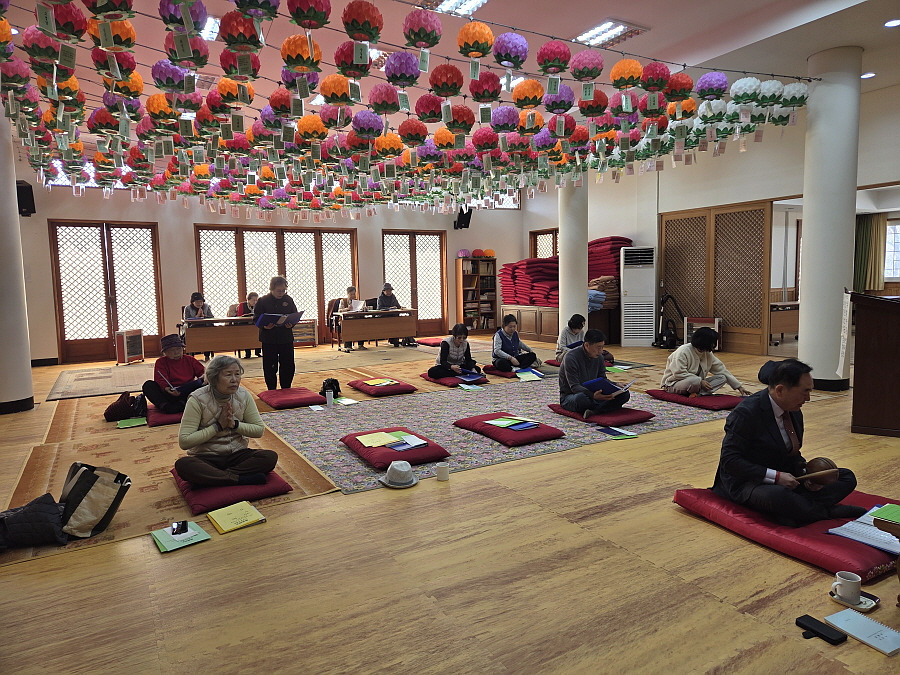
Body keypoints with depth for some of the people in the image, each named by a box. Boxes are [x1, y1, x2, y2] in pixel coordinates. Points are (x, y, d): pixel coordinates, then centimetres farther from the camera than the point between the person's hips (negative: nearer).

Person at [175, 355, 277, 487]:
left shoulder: (244, 396, -2)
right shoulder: (197, 400, -13)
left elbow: (259, 430, 2)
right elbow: (184, 441, -17)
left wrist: (234, 424, -14)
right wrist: (218, 426, -18)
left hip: (238, 454, 3)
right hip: (206, 458, -3)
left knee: (271, 457, -24)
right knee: (182, 465, -35)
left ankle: (211, 478, -24)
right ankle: (240, 479, -28)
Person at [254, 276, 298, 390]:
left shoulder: (288, 300, 5)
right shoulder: (263, 301, -4)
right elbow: (256, 319, -3)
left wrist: (291, 324, -10)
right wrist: (264, 326, -21)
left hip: (286, 338, 3)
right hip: (269, 339, -2)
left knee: (288, 366, 7)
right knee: (270, 367, 4)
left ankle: (286, 390, 21)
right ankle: (271, 391, 17)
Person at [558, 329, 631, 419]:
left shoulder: (599, 357, 3)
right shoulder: (571, 357, -20)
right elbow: (574, 387, -25)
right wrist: (593, 395, -42)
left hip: (592, 393, 7)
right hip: (570, 396, -7)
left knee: (625, 394, -13)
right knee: (581, 398, -44)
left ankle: (594, 411, -30)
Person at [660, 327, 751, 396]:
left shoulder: (708, 354, 3)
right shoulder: (683, 352, -20)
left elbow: (721, 369, 8)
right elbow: (679, 373, -26)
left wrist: (739, 386, 6)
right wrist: (700, 381, -26)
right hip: (673, 384, -9)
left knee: (722, 378, -9)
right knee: (694, 381, -42)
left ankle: (698, 393, -27)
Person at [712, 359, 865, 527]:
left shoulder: (795, 413, 6)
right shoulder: (746, 413, -20)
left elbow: (793, 455, 17)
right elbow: (729, 461, -23)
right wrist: (775, 476, -27)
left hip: (784, 477, 9)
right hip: (747, 481, -9)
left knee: (847, 477, 2)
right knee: (777, 495, -41)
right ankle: (830, 512, -13)